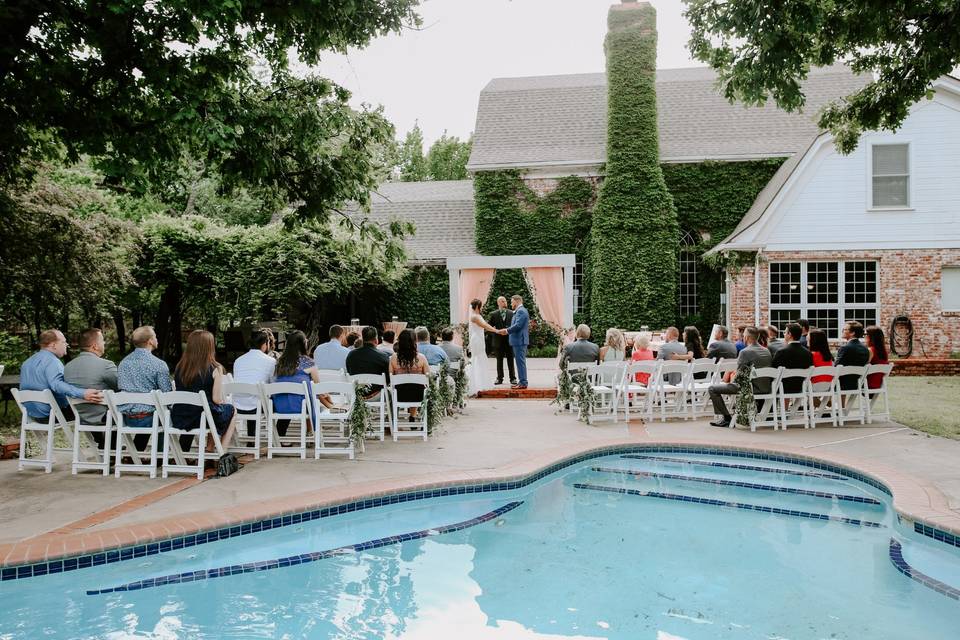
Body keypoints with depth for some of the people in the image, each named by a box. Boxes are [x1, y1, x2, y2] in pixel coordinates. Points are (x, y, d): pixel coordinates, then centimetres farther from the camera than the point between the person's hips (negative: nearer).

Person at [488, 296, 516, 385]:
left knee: (510, 360, 4)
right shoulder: (493, 314, 2)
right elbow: (488, 325, -1)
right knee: (499, 361, 7)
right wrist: (495, 330, -15)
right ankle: (499, 378, 14)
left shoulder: (511, 313, 4)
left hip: (509, 340, 0)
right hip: (499, 340, 0)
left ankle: (513, 378, 10)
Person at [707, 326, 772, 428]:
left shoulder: (745, 352, -15)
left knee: (712, 389, 0)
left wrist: (732, 379, 7)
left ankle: (726, 418, 4)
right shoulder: (767, 351, 8)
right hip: (766, 388, 8)